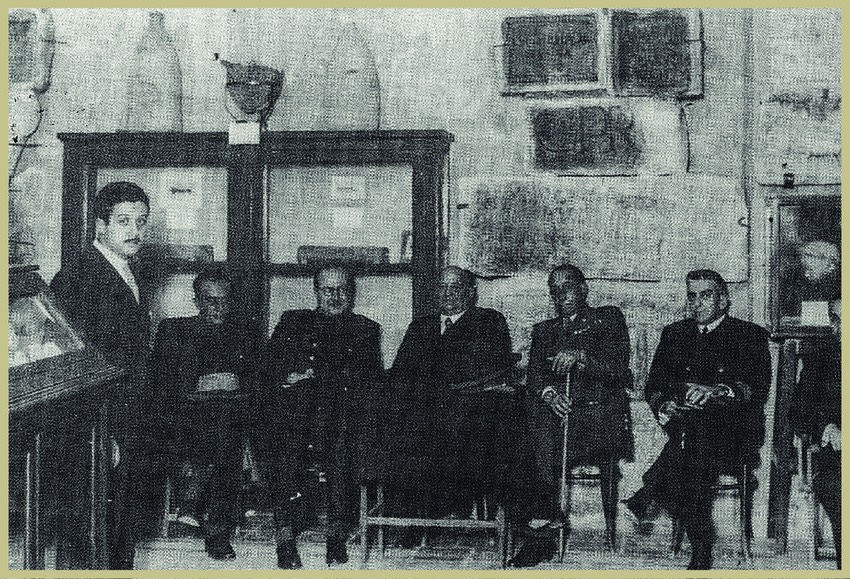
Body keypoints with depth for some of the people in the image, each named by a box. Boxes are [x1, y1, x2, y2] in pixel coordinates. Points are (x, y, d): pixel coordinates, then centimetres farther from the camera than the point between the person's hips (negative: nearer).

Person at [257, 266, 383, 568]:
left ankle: (337, 533, -30)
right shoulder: (293, 322, 25)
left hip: (342, 410, 0)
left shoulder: (365, 330, 23)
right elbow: (270, 369, 13)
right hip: (293, 405, 0)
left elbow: (372, 381, 9)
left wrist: (316, 374, -3)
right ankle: (286, 534, -32)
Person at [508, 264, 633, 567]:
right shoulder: (544, 330, 24)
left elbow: (619, 367, -2)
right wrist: (548, 393, -12)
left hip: (601, 411, -3)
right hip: (556, 408, 4)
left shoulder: (609, 318, 13)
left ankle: (544, 523, -24)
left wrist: (579, 356, -18)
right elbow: (534, 376, 10)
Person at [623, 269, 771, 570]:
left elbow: (757, 389, -4)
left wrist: (718, 392, -23)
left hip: (733, 430, -3)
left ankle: (650, 494, -37)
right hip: (683, 425, 3)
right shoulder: (674, 334, 22)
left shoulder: (750, 335, 10)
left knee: (694, 425, -37)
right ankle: (701, 550, -27)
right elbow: (654, 385, 14)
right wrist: (663, 405, -10)